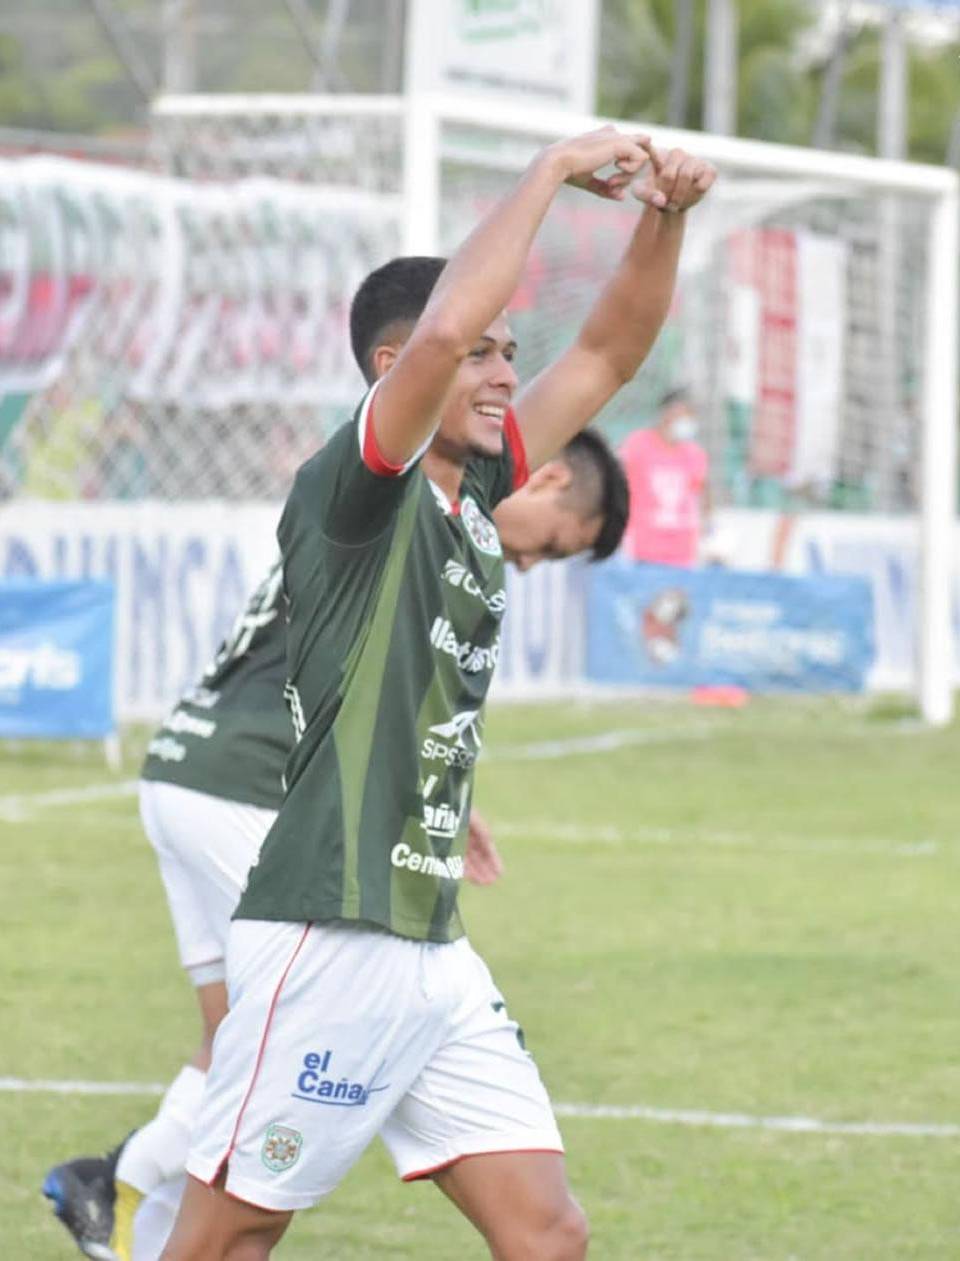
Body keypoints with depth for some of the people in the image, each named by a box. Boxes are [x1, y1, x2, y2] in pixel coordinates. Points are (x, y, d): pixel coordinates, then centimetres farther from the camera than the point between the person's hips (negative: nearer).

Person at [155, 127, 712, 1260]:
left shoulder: (472, 494, 14)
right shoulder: (357, 493, -10)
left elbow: (607, 355, 20)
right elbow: (440, 330, -27)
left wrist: (664, 220, 3)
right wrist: (553, 171, -18)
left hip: (432, 948, 9)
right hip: (328, 942, -8)